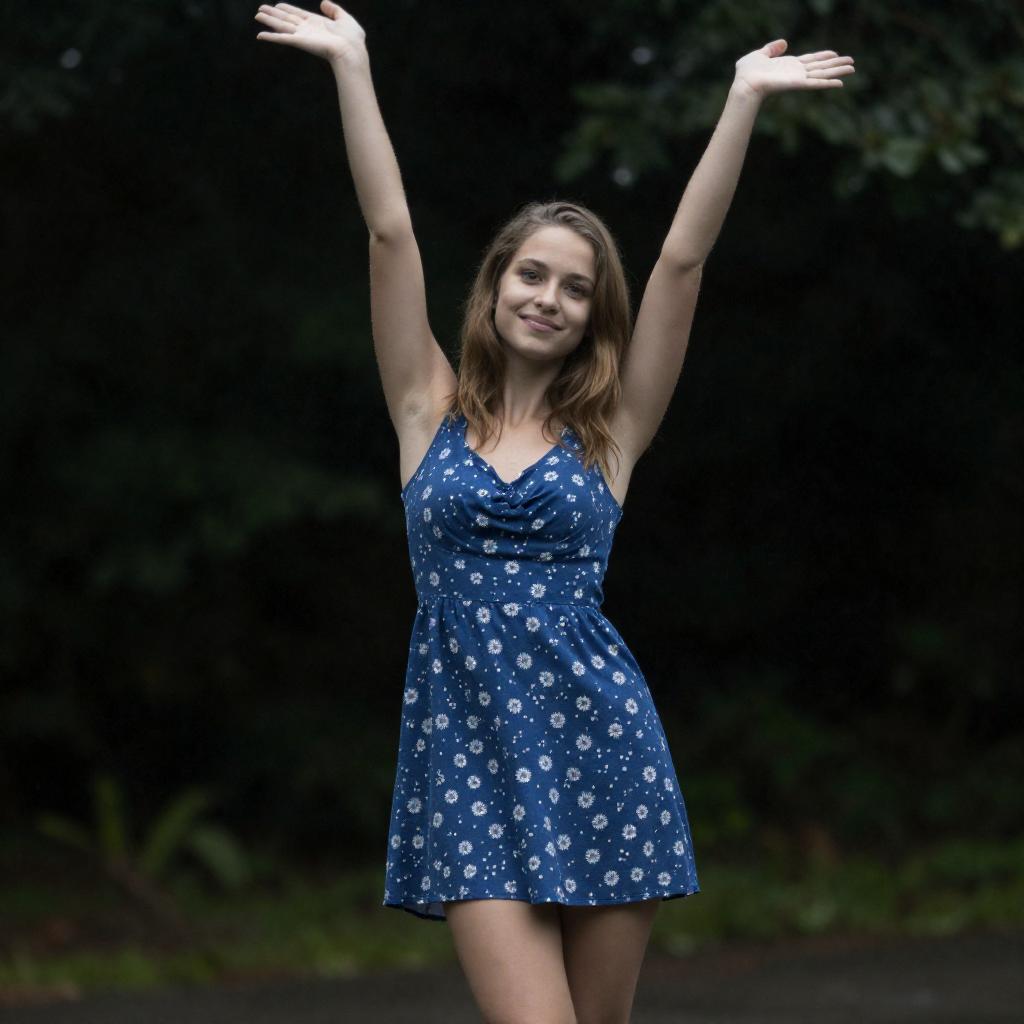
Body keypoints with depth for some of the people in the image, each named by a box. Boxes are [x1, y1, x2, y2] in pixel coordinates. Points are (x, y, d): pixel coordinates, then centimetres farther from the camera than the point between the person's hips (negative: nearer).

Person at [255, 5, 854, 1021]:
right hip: (466, 751, -1)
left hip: (598, 745, 1)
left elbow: (683, 257, 2)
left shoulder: (609, 431, 8)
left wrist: (745, 98, -3)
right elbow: (391, 232, 3)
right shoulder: (432, 413, 8)